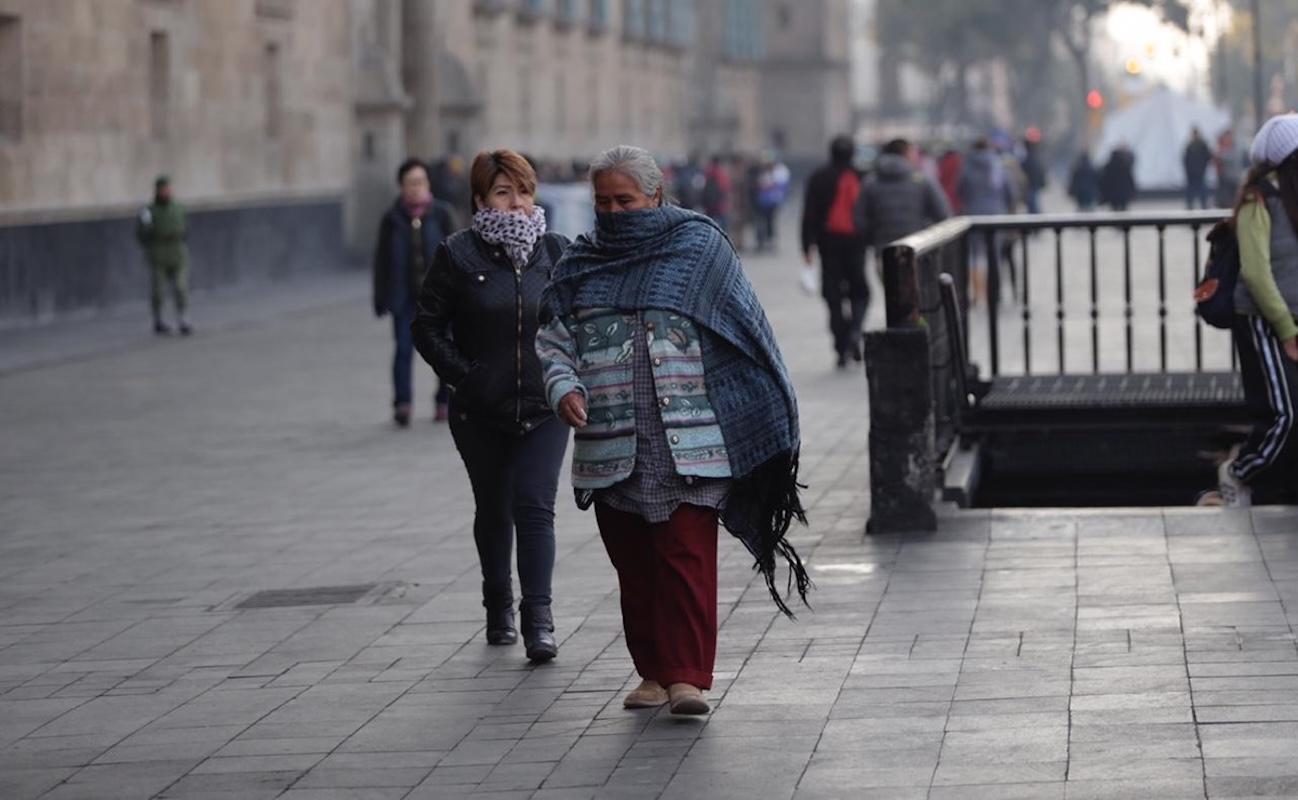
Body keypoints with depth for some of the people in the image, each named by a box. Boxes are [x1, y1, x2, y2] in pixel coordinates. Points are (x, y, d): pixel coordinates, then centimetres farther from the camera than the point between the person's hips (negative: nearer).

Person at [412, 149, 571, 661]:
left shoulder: (555, 252, 2)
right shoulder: (458, 255, -4)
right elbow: (427, 326, 0)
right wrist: (464, 375, -10)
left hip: (543, 408, 0)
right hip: (481, 413, 0)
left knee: (535, 507, -11)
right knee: (493, 511, 14)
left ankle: (538, 620, -13)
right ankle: (499, 610, 30)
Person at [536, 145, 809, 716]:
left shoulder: (698, 246, 5)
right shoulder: (581, 265, 13)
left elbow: (746, 330, 5)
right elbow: (552, 341, 14)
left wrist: (770, 419, 1)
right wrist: (564, 387, -8)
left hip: (688, 443, -3)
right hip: (611, 447, 3)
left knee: (687, 556, -9)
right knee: (633, 562, 7)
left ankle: (689, 674, -9)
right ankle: (654, 671, 17)